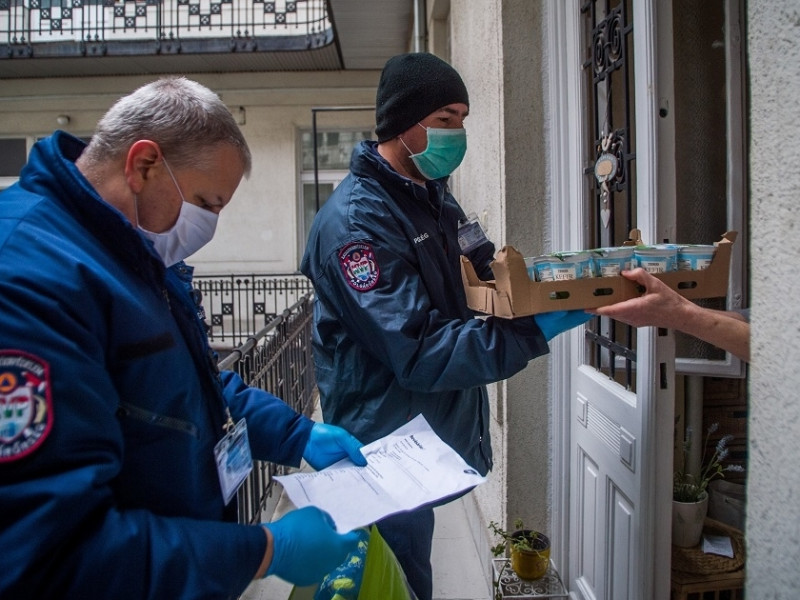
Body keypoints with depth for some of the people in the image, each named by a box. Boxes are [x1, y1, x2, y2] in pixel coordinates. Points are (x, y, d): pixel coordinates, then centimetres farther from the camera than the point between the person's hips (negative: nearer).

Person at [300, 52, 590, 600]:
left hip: (442, 429, 8)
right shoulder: (356, 220, -21)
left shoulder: (434, 196, 9)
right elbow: (419, 354, -26)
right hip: (390, 446, -8)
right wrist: (535, 333, -29)